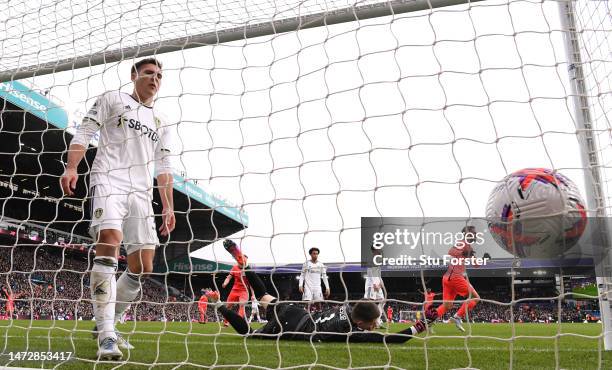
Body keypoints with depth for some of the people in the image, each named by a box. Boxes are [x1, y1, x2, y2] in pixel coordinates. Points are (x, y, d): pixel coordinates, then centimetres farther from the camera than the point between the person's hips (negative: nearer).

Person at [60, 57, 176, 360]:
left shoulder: (162, 122, 23)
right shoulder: (112, 99, 13)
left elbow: (163, 167, 19)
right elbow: (83, 133, 6)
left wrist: (168, 207, 10)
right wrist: (71, 168, -11)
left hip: (142, 192, 5)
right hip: (108, 180, -5)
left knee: (143, 268, -1)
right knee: (109, 242, -28)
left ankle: (105, 323, 18)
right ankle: (106, 335, -27)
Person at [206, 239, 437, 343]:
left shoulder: (349, 308, -8)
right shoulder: (352, 332, -30)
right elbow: (390, 339, -33)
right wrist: (421, 326, -31)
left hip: (299, 314, 6)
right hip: (290, 328, -6)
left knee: (264, 296, 29)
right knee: (247, 332, 13)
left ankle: (242, 263, 24)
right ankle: (218, 305, 10)